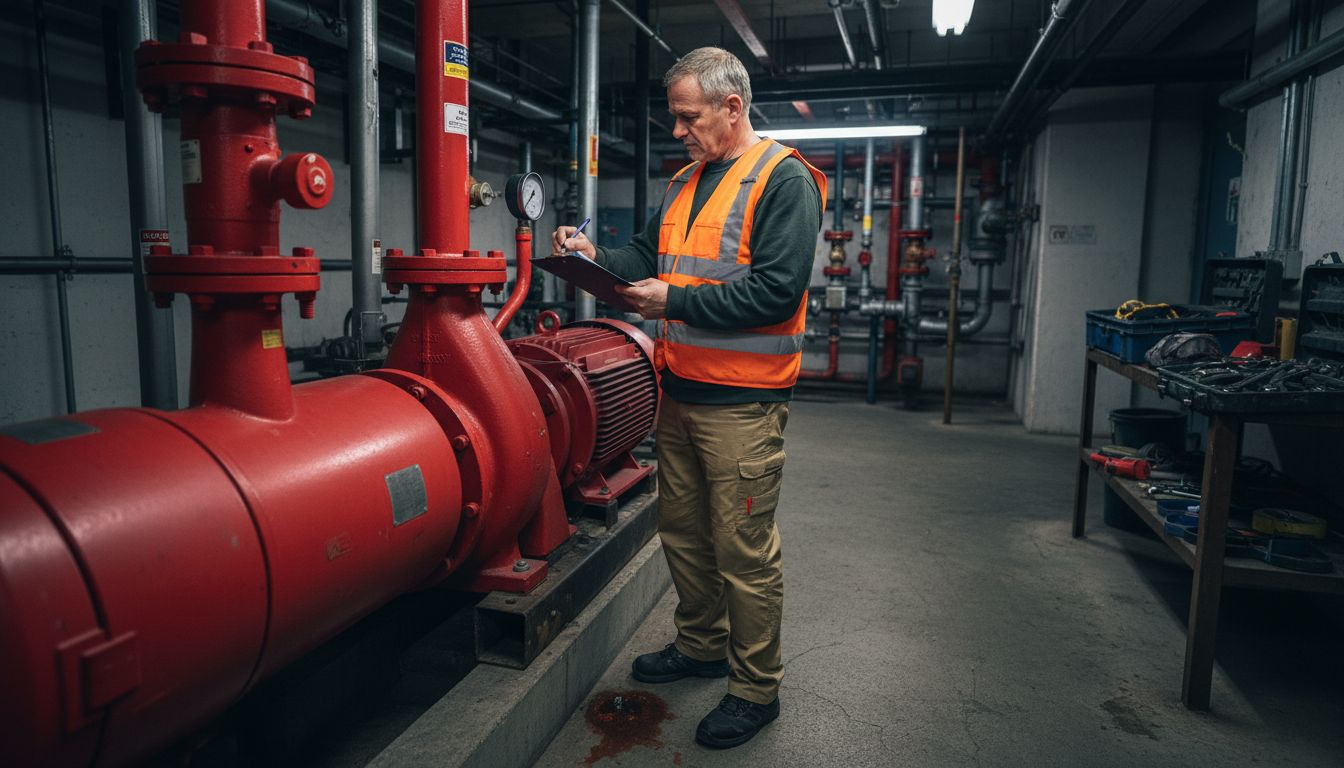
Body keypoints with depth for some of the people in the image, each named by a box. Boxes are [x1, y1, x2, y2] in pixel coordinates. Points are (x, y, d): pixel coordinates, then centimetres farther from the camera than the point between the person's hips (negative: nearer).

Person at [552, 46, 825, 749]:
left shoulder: (784, 180, -10)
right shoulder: (685, 184, 15)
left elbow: (777, 290, -20)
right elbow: (648, 258, 16)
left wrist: (675, 302, -20)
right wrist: (596, 256, -3)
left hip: (741, 402, -8)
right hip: (679, 389, 8)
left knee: (743, 549, 1)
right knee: (682, 531, 18)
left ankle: (755, 689, 20)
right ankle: (701, 646, 38)